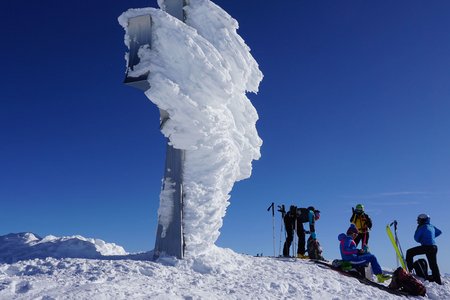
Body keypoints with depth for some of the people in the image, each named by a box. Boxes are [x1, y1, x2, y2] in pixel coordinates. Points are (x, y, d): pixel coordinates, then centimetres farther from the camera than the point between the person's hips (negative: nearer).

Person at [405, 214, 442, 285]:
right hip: (434, 247, 8)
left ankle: (409, 269, -7)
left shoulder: (422, 227, -8)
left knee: (409, 252, -1)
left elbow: (416, 238, -5)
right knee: (433, 264, 17)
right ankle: (438, 281, 22)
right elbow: (439, 232, 34)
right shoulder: (432, 227, 14)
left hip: (426, 247, -8)